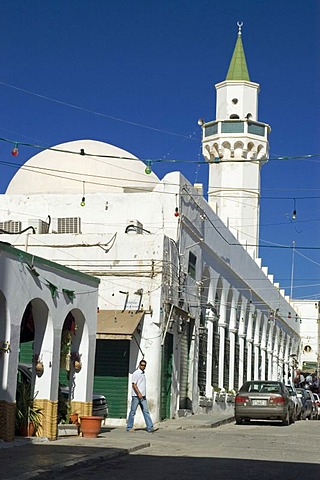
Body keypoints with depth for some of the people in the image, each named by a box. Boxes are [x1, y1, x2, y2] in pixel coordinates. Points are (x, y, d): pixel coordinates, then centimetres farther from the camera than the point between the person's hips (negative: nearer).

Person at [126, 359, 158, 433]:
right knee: (133, 412, 1)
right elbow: (134, 384, -16)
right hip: (136, 396, -8)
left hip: (142, 396, 8)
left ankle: (150, 428, -5)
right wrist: (139, 393, -24)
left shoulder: (143, 374, 17)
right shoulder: (136, 373, -9)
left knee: (146, 412, 0)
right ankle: (129, 427, 9)